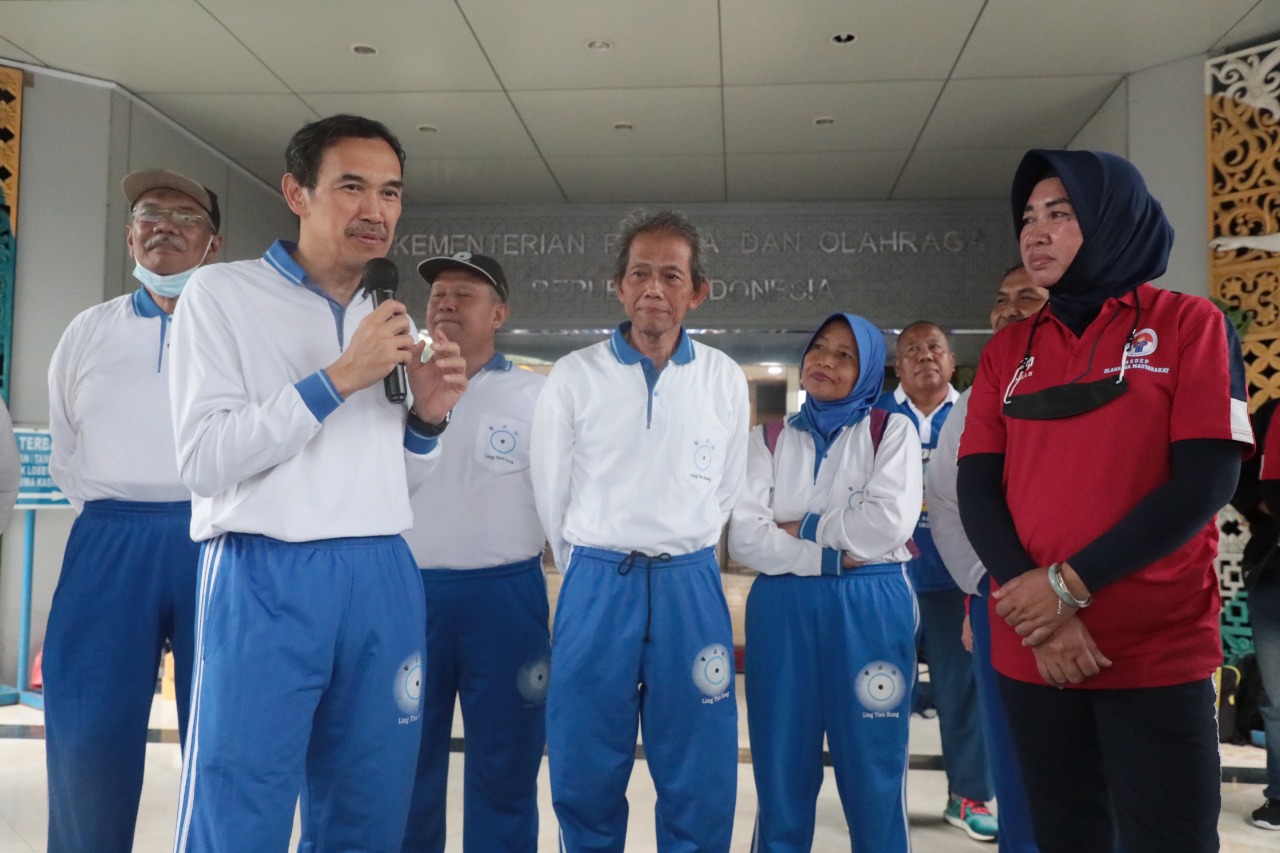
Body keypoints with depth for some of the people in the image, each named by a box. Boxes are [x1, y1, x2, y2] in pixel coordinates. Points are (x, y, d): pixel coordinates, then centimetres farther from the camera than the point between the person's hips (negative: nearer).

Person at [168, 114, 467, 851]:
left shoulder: (390, 322, 16)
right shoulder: (223, 293, 0)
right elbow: (204, 460, -10)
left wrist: (426, 420, -1)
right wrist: (336, 379, -15)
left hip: (384, 583, 5)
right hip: (266, 580, -5)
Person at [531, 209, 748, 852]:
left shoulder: (724, 379, 4)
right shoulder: (575, 376, 0)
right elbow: (551, 492, 7)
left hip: (690, 587, 1)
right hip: (595, 585, 0)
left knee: (700, 781, 7)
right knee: (584, 777, 9)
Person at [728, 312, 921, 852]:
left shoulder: (892, 432, 5)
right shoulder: (767, 440, 9)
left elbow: (889, 523, -12)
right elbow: (744, 539, -4)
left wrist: (802, 529, -5)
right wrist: (834, 554, -13)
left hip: (870, 611, -1)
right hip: (781, 613, 2)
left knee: (873, 778, 6)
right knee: (781, 777, 10)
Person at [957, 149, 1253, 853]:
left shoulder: (1189, 325, 0)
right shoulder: (1007, 351, 9)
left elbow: (1206, 480, -10)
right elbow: (976, 489, 1)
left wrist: (1071, 584, -15)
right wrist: (1038, 615, -12)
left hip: (1159, 651, -3)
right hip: (1031, 650, 3)